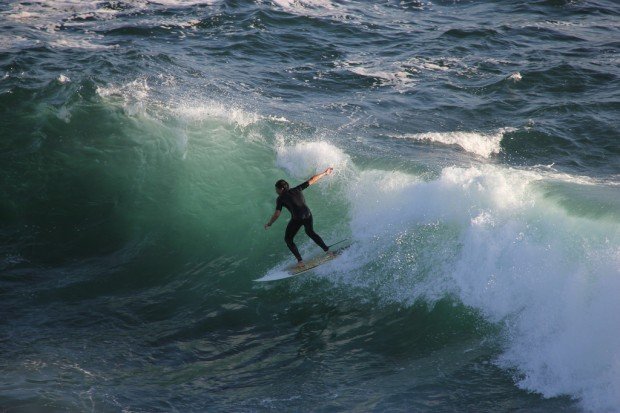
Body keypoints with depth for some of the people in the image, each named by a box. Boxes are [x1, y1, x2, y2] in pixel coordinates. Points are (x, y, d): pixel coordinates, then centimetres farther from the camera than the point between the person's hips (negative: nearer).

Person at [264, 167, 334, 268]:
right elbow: (312, 180, 19)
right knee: (310, 232, 35)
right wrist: (325, 173, 30)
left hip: (297, 218, -5)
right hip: (308, 215, 5)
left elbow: (277, 214, -3)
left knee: (288, 239, 14)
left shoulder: (280, 199, 5)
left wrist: (268, 224, 12)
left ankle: (300, 261, 1)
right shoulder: (297, 189, 16)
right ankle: (326, 249, 33)